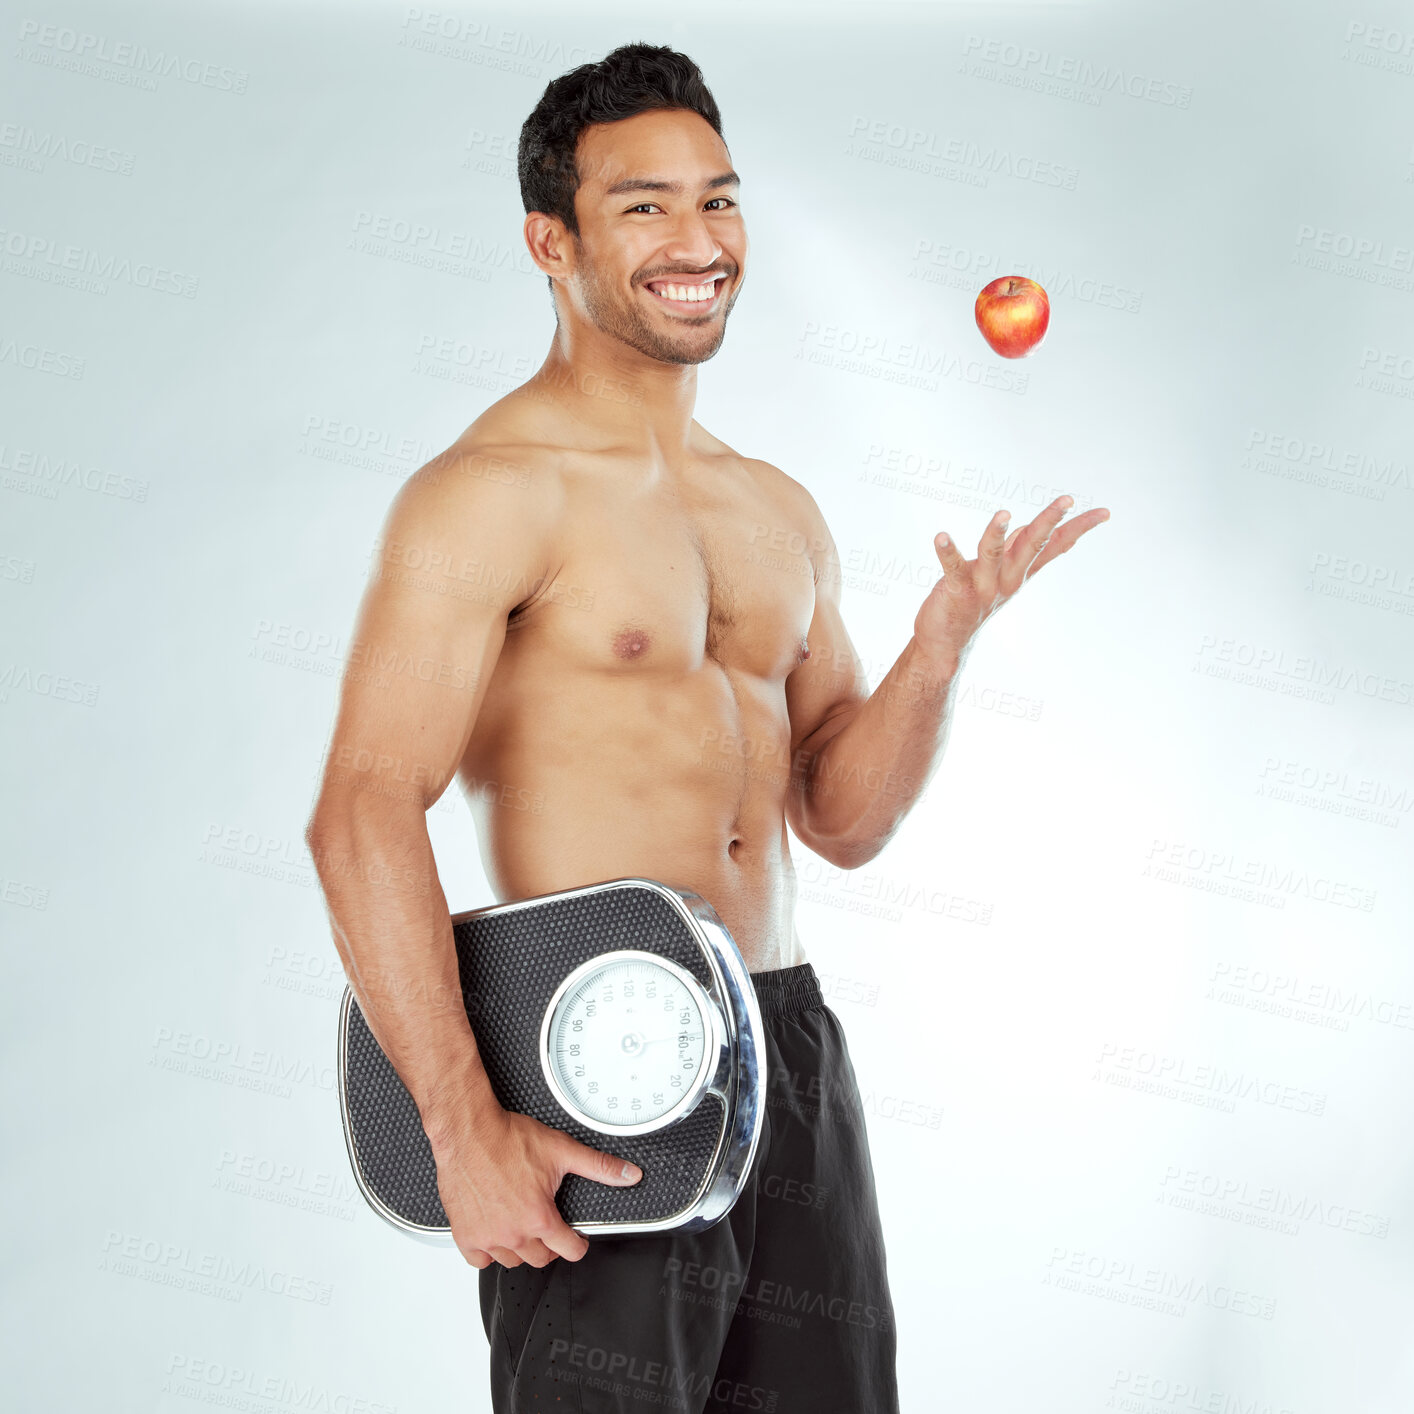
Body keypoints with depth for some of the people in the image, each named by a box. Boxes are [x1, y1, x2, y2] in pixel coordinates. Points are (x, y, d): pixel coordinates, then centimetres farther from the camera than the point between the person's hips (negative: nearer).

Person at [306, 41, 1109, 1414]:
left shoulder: (779, 512, 13)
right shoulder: (491, 492, -10)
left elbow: (841, 816, 14)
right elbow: (363, 815, -19)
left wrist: (940, 644, -3)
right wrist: (463, 1129, -24)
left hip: (790, 1043, 7)